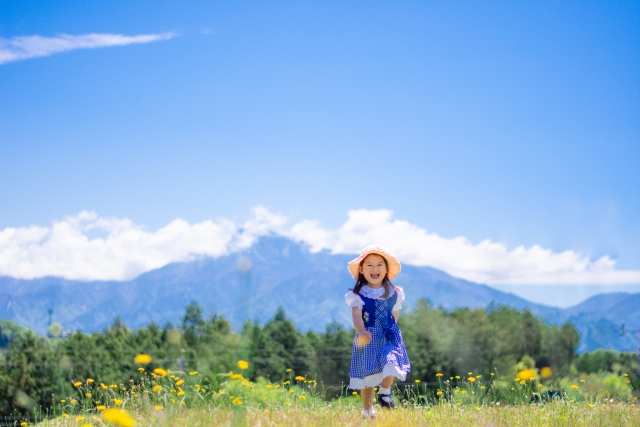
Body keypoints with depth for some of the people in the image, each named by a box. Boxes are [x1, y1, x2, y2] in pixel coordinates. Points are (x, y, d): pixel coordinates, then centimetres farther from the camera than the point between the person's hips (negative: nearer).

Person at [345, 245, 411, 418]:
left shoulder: (394, 293, 3)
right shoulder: (357, 294, -8)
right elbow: (356, 315, -23)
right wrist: (361, 332, -41)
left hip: (389, 336, 2)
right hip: (368, 338, -2)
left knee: (390, 363, -24)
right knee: (368, 374, 4)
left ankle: (384, 393, 3)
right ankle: (367, 411, 21)